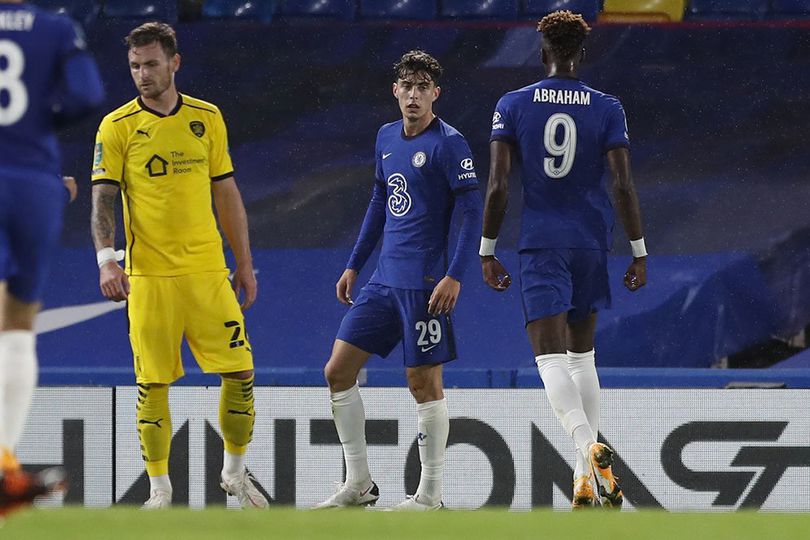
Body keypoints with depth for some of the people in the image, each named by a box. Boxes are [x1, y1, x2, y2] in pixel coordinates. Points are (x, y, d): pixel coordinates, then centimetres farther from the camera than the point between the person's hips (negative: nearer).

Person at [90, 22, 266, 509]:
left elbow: (227, 194, 14)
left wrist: (245, 262, 13)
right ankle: (160, 490, 9)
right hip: (148, 276, -2)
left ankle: (236, 471, 19)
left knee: (240, 372, 0)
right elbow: (104, 198, -5)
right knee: (152, 385, -2)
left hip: (208, 270, 2)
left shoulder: (207, 118, 8)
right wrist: (107, 259, -20)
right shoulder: (117, 127, 0)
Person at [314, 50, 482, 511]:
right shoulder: (387, 138, 13)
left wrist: (455, 277, -20)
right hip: (383, 280, 8)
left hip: (423, 283, -8)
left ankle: (430, 495, 6)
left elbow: (473, 212, -13)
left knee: (424, 382, -3)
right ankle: (359, 484, 12)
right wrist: (354, 265, 22)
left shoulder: (449, 144, -10)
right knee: (338, 370, 4)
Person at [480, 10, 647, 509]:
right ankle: (586, 477, 13)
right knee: (583, 358, 16)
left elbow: (498, 186, -5)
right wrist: (640, 252, 1)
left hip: (541, 244, -2)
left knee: (551, 358, -9)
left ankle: (591, 447, -35)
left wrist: (488, 251, 3)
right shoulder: (607, 109, -1)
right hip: (593, 244, 2)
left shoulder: (512, 106, -1)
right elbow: (624, 184, -5)